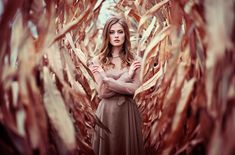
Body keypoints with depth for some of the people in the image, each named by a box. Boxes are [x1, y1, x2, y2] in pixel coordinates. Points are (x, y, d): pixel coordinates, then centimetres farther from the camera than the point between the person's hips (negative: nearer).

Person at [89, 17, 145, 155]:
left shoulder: (134, 60, 1)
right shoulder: (98, 61, -2)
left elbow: (133, 89, -11)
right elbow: (102, 93, -10)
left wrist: (107, 79, -17)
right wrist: (126, 76, -15)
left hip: (128, 112, 1)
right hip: (107, 112, 0)